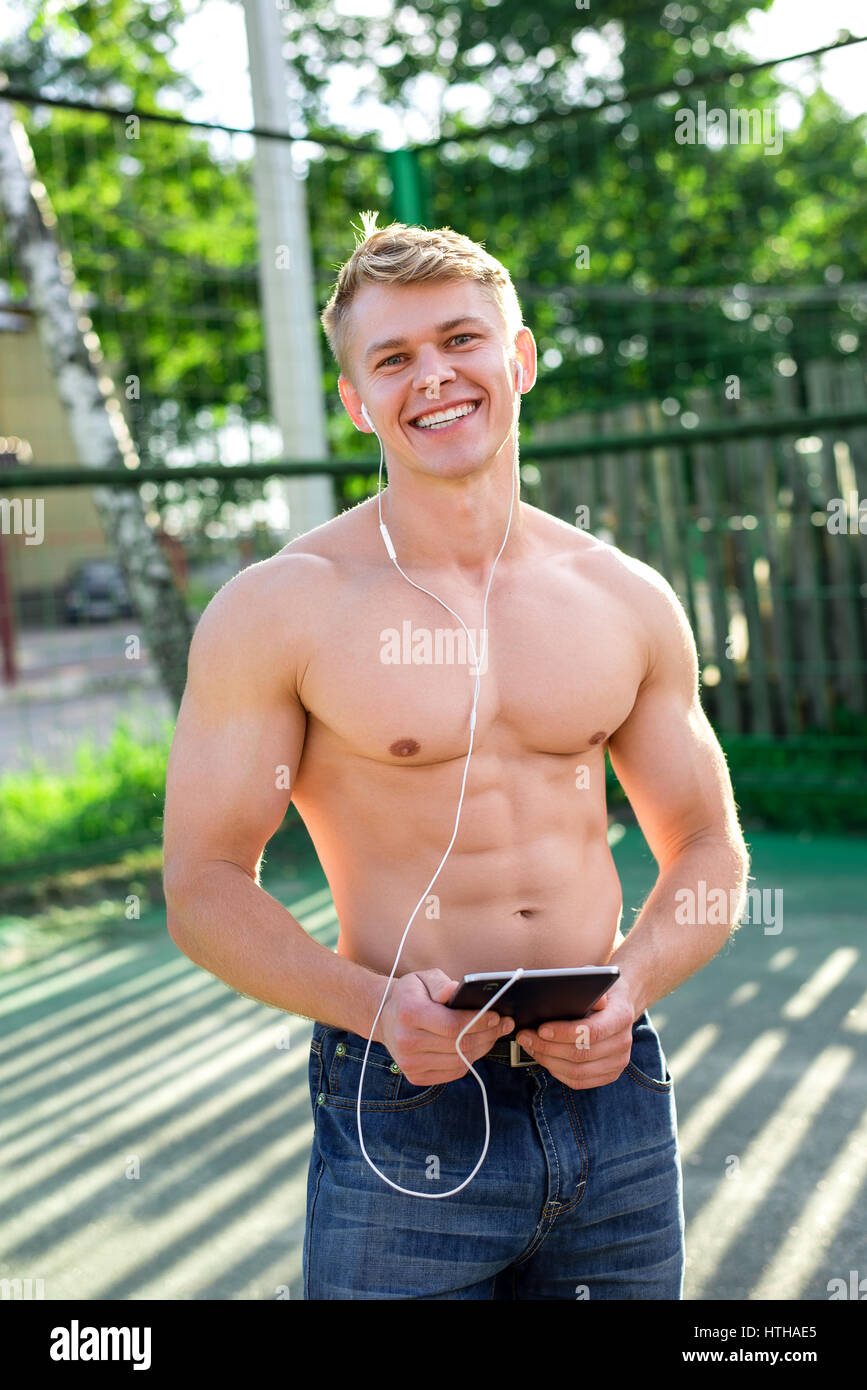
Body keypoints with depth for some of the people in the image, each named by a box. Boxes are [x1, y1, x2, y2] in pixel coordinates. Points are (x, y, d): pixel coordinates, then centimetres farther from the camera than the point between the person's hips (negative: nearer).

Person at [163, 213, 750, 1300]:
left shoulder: (630, 602, 4)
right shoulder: (277, 610, -6)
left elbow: (708, 852, 11)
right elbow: (205, 885, -5)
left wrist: (630, 988, -7)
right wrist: (370, 1004, -19)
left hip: (611, 1094, 4)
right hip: (404, 1120, -3)